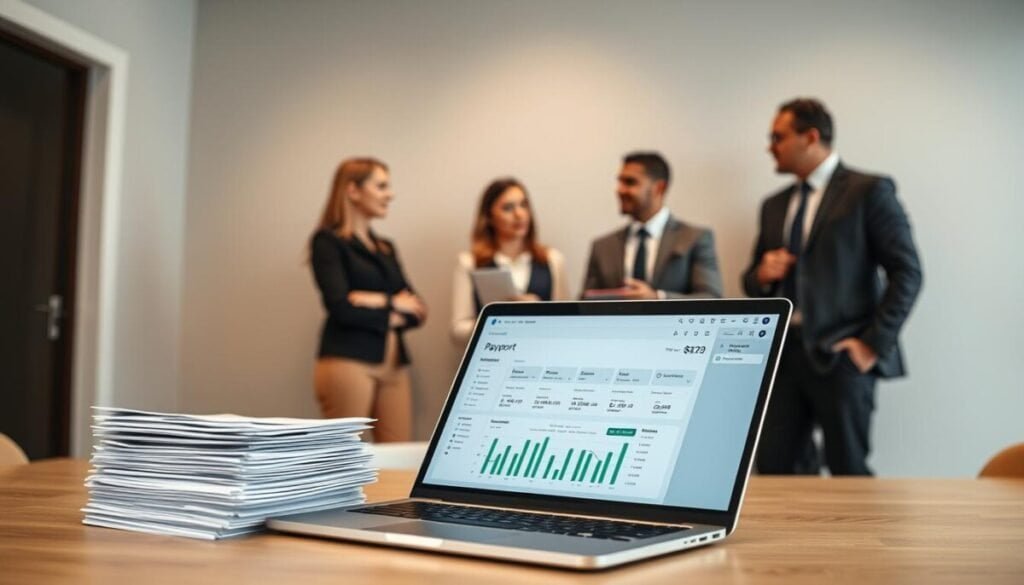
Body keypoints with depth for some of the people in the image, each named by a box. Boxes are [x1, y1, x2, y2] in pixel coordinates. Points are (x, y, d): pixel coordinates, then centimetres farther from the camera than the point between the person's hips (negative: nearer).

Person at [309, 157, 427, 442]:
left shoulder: (385, 248, 19)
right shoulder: (328, 240, -1)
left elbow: (417, 311, 10)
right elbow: (341, 307, -13)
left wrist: (380, 304, -8)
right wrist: (394, 305, -1)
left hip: (394, 364, 6)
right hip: (348, 362, -6)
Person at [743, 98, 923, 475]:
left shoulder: (869, 191, -3)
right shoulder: (774, 205, 16)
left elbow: (907, 272, -7)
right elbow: (754, 280, 23)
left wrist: (875, 343, -12)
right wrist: (761, 275, -1)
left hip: (840, 354, -6)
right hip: (781, 354, 6)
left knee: (849, 471, 1)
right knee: (774, 468, 4)